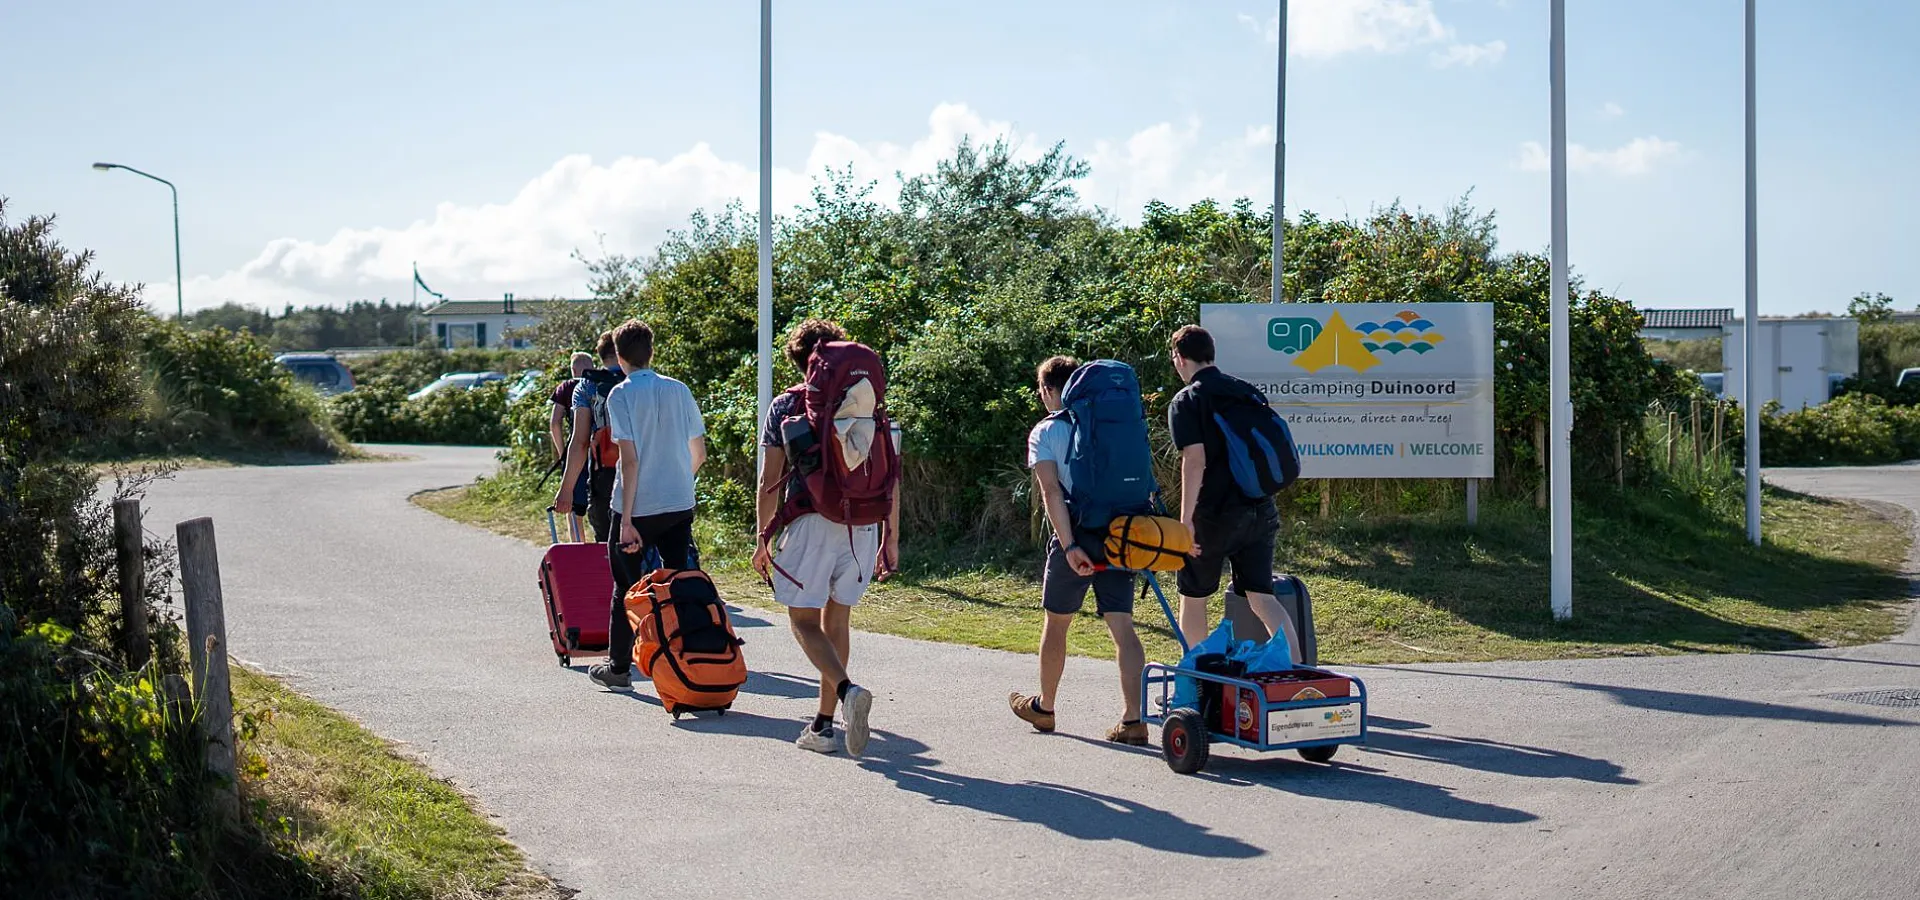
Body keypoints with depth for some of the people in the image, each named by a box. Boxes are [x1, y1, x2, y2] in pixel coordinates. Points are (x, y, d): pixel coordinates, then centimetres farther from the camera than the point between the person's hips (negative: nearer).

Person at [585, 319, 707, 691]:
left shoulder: (621, 395, -8)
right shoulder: (679, 390, 5)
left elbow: (630, 458, -15)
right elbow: (699, 453, 10)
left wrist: (627, 520, -15)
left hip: (637, 508, -3)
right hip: (680, 506, 3)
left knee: (627, 587, 11)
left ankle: (619, 667, 21)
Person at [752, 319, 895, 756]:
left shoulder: (785, 406, 4)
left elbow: (770, 480, 1)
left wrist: (763, 538, 8)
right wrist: (891, 538, 12)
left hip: (812, 523, -3)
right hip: (864, 525, 4)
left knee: (803, 619, 3)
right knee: (837, 619, 14)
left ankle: (847, 689, -24)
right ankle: (823, 725, 17)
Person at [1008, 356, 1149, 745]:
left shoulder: (1044, 433, 1)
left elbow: (1052, 492, -11)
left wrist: (1070, 547, -17)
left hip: (1077, 537, -3)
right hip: (1119, 535, 3)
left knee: (1056, 622, 15)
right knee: (1121, 625, -1)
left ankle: (1044, 707, 30)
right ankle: (1133, 718, -10)